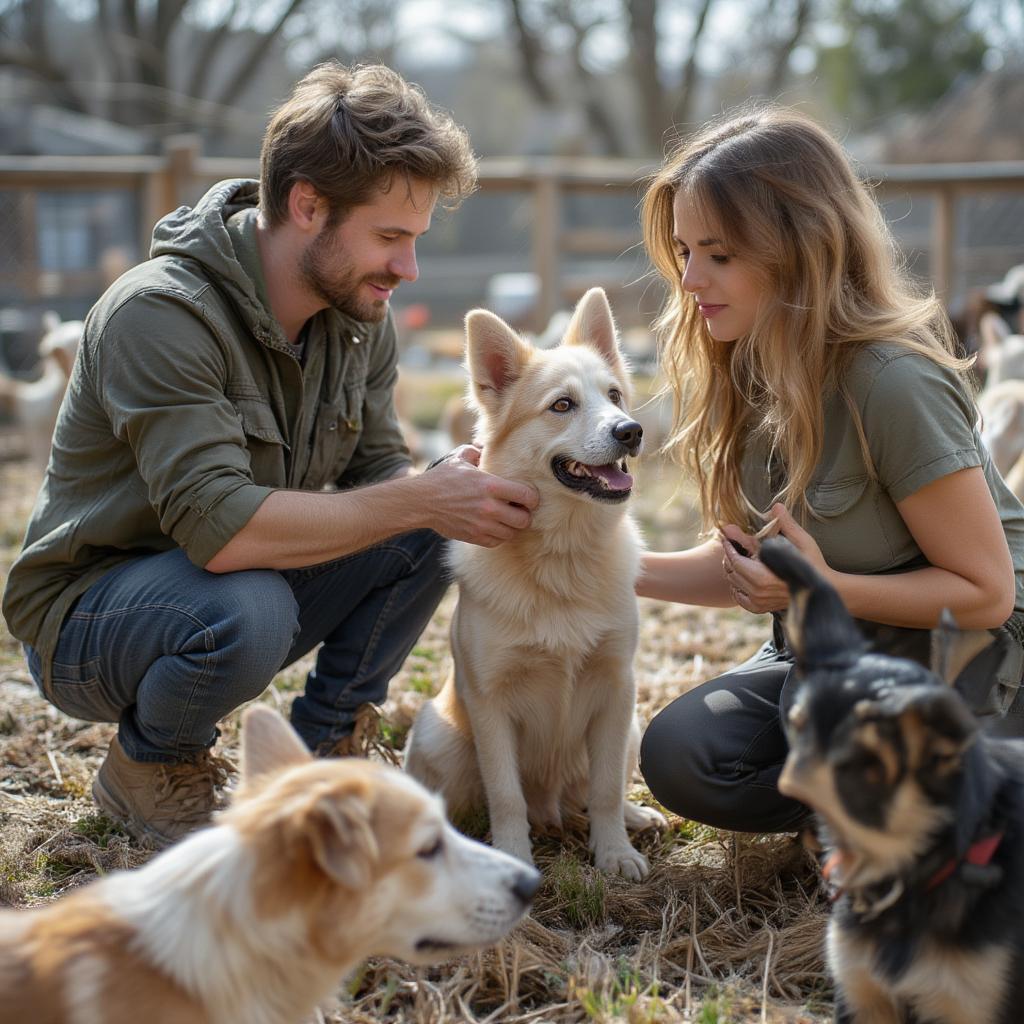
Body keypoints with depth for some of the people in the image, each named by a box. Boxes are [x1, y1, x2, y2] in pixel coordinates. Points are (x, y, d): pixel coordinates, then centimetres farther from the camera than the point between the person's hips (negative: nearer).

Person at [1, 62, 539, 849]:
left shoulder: (359, 315, -3)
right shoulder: (160, 313, -28)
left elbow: (375, 469, 1)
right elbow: (220, 528, -36)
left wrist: (444, 485, -22)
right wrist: (421, 500, -32)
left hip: (248, 583, 6)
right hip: (87, 615, -6)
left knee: (431, 537, -15)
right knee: (248, 606, -38)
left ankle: (315, 748, 3)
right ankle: (147, 768, -5)